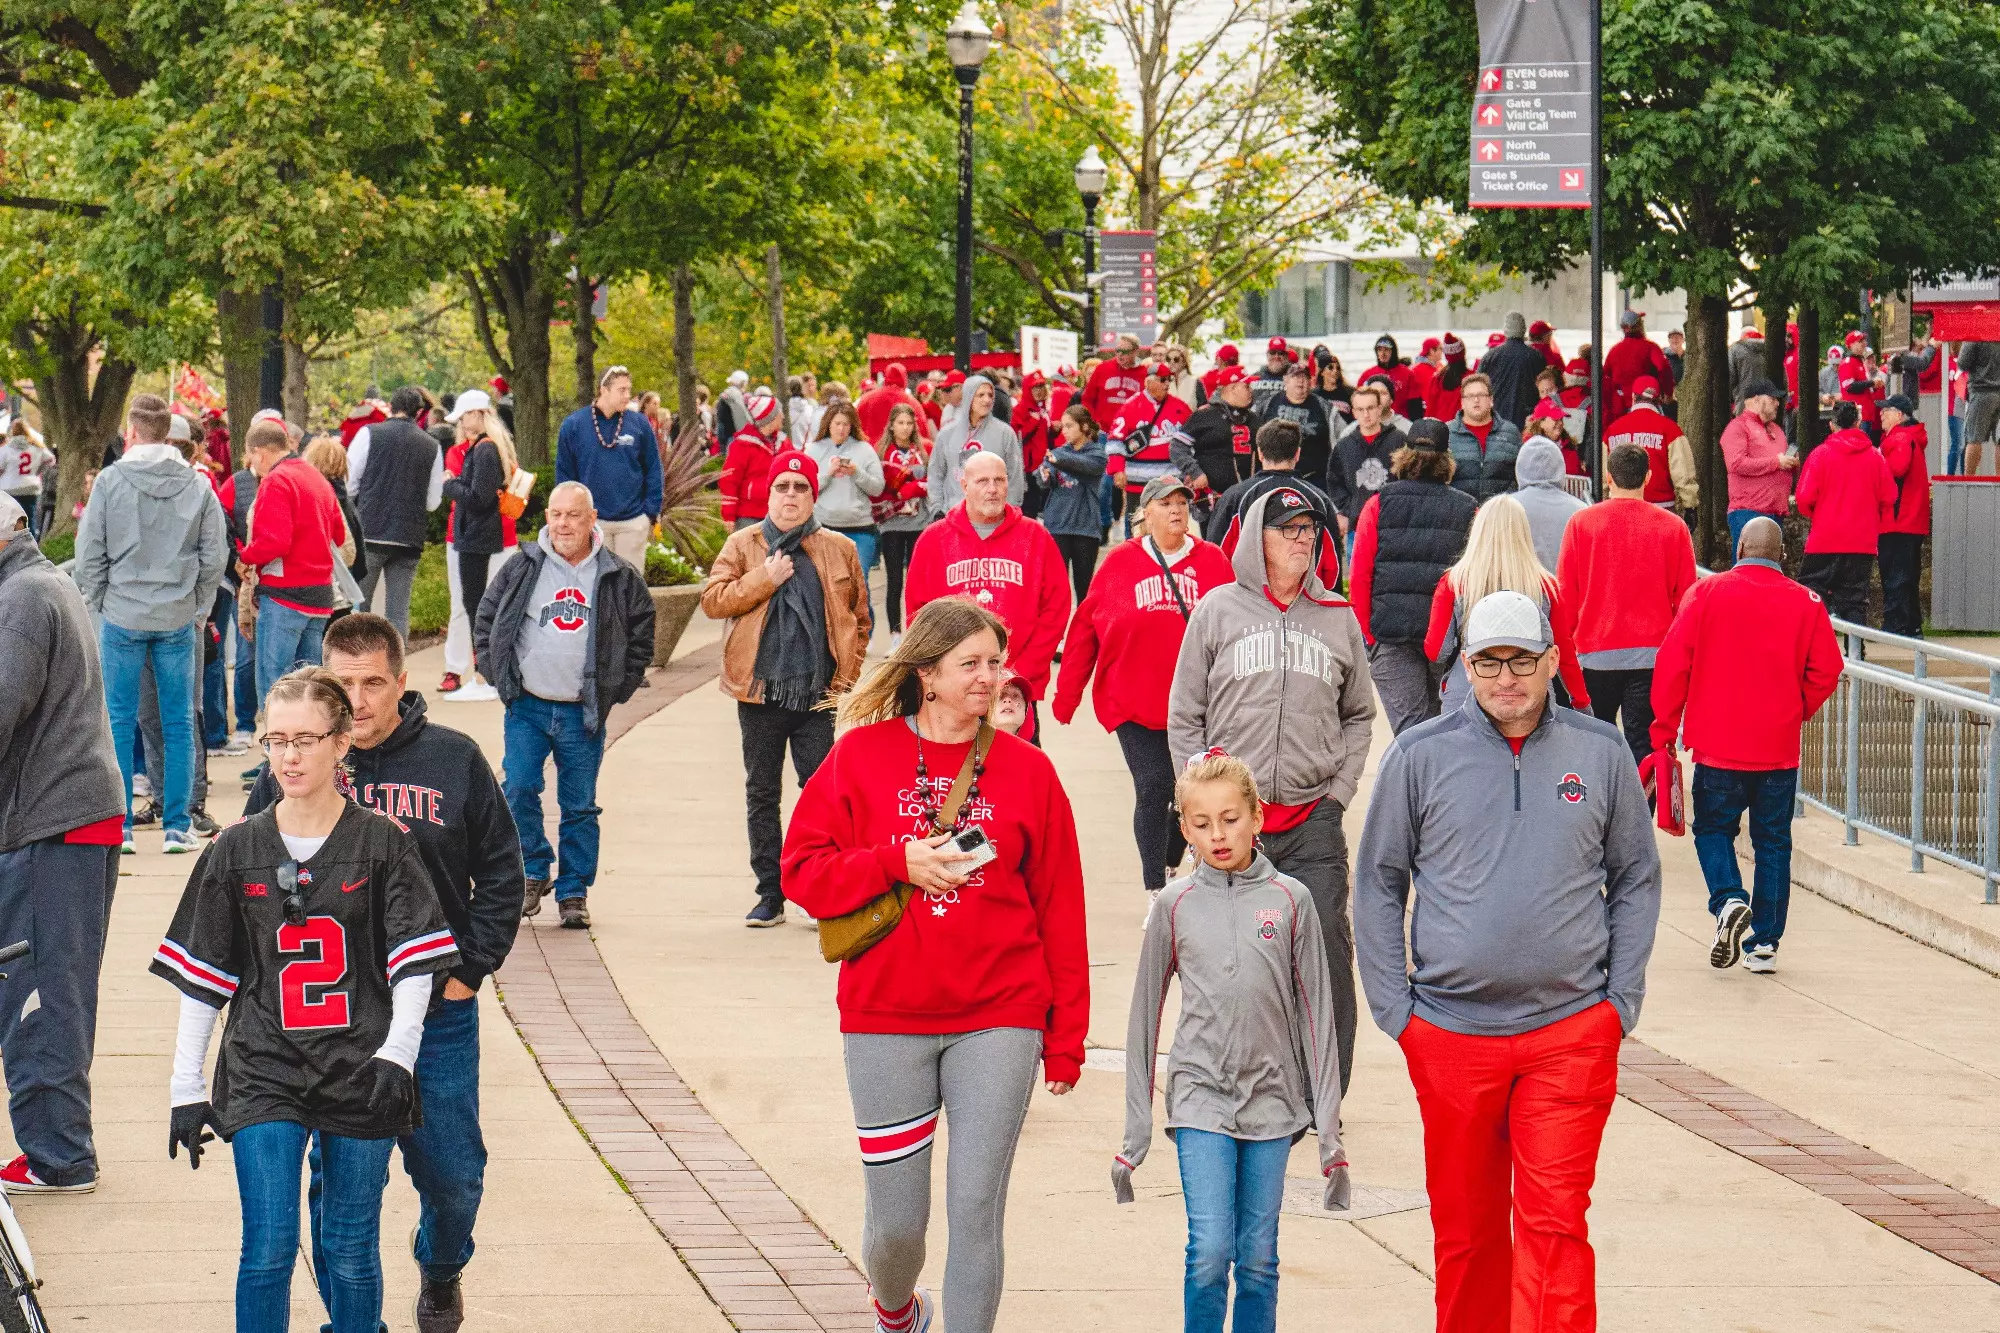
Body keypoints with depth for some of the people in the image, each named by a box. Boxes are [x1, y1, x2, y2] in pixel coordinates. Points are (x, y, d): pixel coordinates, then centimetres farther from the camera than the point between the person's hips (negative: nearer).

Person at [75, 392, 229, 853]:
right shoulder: (198, 485, -1)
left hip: (123, 617, -2)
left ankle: (119, 826, 6)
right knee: (179, 722, 7)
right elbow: (214, 556, 3)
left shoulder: (110, 481, -8)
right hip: (179, 620, 2)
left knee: (119, 720, 5)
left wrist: (99, 605, 8)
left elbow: (89, 554, -5)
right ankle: (177, 825, 7)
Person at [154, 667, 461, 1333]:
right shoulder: (236, 849, 5)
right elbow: (201, 978, 8)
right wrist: (186, 1089, 6)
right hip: (263, 1072, 1)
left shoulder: (383, 844, 1)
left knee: (351, 1253, 5)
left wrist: (397, 1053, -13)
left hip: (360, 1074, 0)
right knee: (268, 1249, -9)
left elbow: (415, 963, 0)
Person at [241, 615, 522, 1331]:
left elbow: (501, 872, 6)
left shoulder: (454, 760, -1)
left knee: (453, 1172, 7)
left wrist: (467, 970, 0)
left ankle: (441, 1271, 38)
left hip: (437, 1012, 0)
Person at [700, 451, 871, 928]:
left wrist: (846, 675, 4)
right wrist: (765, 578, -13)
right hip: (760, 692, 1)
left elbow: (860, 616, 11)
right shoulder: (743, 545, 6)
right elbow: (713, 600, -4)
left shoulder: (840, 549, 6)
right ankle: (770, 894, 14)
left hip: (818, 693, -1)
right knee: (762, 795, 7)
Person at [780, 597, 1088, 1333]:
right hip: (885, 1019, 0)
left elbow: (1060, 909, 5)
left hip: (999, 1022, 0)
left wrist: (1066, 1038, 4)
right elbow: (803, 870, 1)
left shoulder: (1027, 770, 3)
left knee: (977, 1210, -3)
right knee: (897, 1221, 6)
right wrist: (897, 865, -14)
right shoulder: (861, 756, 2)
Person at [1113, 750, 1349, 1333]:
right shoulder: (1175, 906, 1)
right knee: (1209, 1253, -12)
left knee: (1258, 1260, 5)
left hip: (1272, 1101, 1)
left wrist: (1329, 1129, 2)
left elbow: (1314, 1016, 4)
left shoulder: (1290, 900, 1)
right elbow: (1145, 1014, 8)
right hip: (1200, 1095, -1)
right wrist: (1135, 1133, 7)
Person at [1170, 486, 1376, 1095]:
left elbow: (1357, 716, 20)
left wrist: (1339, 791, 7)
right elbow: (1184, 715, 7)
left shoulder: (1338, 618, 11)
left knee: (1326, 952, -4)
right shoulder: (1219, 610, 5)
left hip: (1314, 822, 1)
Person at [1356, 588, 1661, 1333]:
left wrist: (1621, 1001, 4)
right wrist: (1394, 1009, 1)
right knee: (1465, 1231, 10)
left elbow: (1636, 880, 12)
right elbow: (1378, 886, 8)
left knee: (1555, 1222, -8)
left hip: (1572, 1033, -1)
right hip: (1451, 1036, 1)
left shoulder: (1601, 754, 4)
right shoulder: (1419, 757, 1)